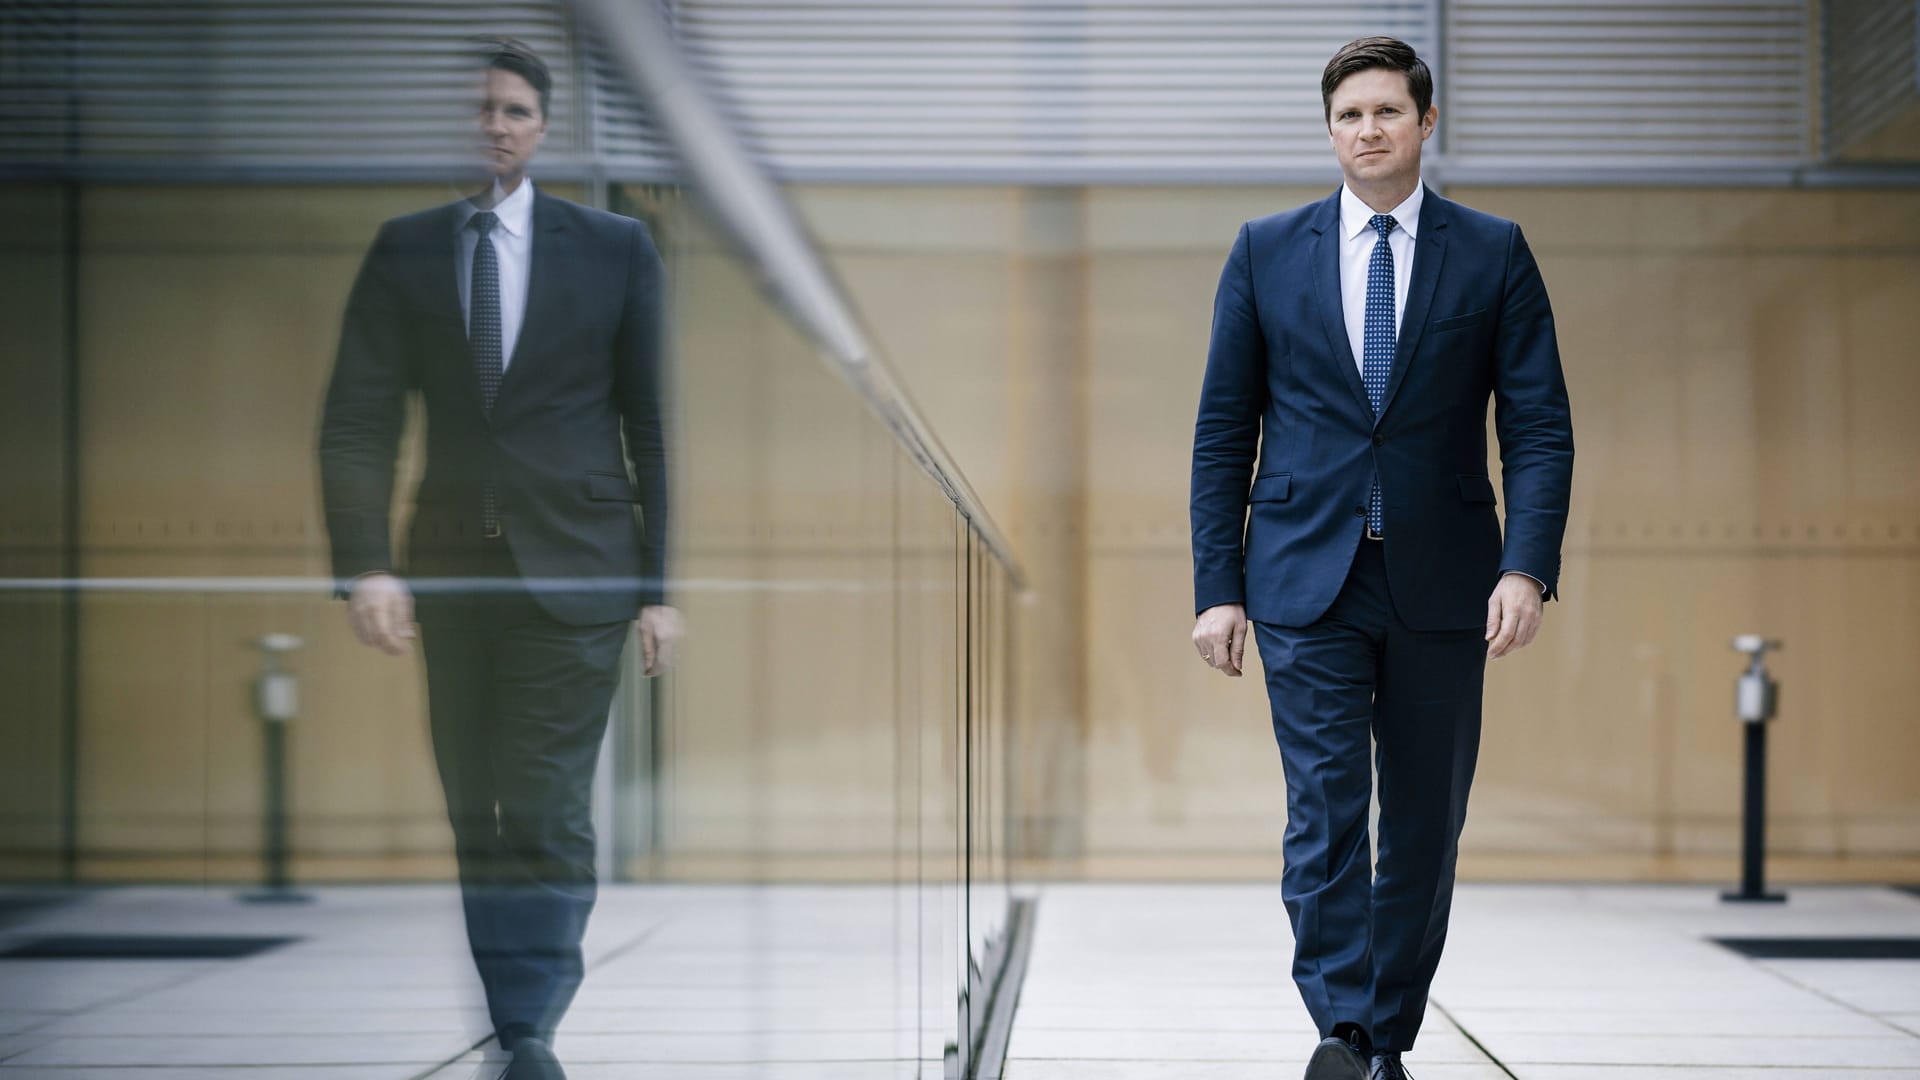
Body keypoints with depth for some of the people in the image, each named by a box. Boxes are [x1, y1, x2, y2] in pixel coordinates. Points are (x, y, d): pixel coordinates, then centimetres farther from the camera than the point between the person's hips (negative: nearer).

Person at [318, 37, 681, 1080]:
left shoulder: (614, 248, 4)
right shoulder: (402, 249, 7)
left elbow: (657, 425, 4)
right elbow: (357, 418, 2)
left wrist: (661, 586, -1)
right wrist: (364, 564, -12)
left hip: (574, 566, -2)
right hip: (447, 565, 3)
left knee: (546, 807, -10)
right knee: (470, 808, 8)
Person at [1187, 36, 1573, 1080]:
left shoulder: (1493, 253, 5)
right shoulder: (1266, 251, 6)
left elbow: (1539, 427, 1)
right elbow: (1223, 432, 7)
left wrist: (1527, 567, -13)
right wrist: (1218, 585, 0)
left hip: (1440, 586, 1)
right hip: (1306, 577, -1)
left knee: (1425, 826, 6)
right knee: (1325, 809, -11)